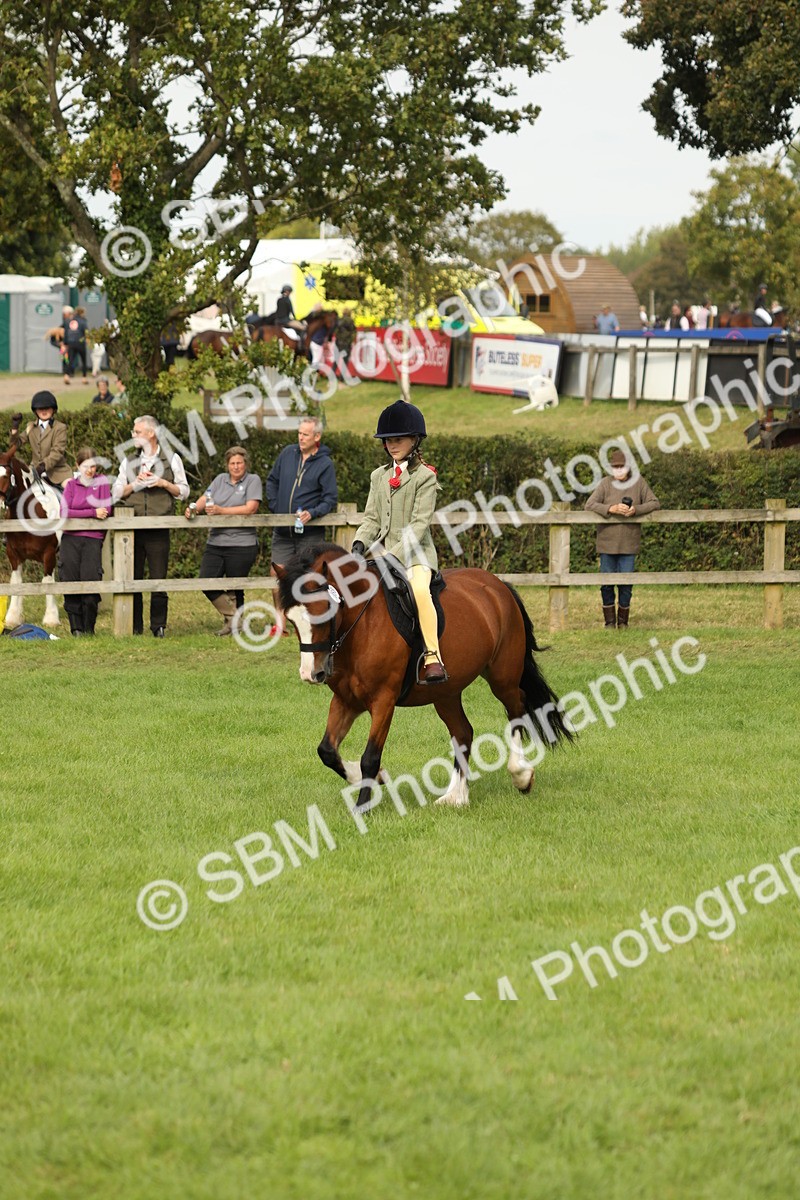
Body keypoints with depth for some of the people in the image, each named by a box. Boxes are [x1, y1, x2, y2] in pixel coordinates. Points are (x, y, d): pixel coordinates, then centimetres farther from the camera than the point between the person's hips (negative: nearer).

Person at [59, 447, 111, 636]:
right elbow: (65, 512, -5)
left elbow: (106, 510, -3)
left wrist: (79, 514, -4)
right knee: (70, 582, -4)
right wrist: (93, 512, -12)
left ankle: (89, 628, 3)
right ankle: (76, 627, 3)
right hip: (70, 539, 1)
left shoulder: (102, 482, 7)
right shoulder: (71, 485, 10)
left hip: (93, 539, -1)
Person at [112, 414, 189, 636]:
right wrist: (135, 484, -5)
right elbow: (116, 493, 10)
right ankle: (134, 626, 8)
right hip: (132, 528, 3)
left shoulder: (171, 459, 7)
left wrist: (164, 483, -8)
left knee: (159, 580, -3)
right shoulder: (129, 462, 14)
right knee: (132, 578, 3)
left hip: (158, 528, -3)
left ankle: (158, 626, 4)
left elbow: (184, 492, 7)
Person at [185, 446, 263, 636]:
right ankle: (231, 617, 8)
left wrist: (221, 511, -19)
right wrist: (194, 508, -18)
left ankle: (234, 622, 19)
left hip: (242, 544, -5)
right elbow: (205, 498, 5)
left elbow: (250, 508, -13)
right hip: (216, 543, 5)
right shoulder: (220, 480, 14)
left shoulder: (253, 480, 0)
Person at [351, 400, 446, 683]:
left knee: (419, 589, -35)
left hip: (415, 552, -6)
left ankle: (433, 659, -34)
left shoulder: (424, 477, -4)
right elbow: (371, 519, 12)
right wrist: (360, 543, -9)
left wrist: (395, 555, -22)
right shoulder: (379, 476, 15)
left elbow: (419, 524, -12)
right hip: (383, 551, 7)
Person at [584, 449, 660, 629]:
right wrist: (611, 509, -23)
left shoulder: (639, 483, 2)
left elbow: (654, 503, 2)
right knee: (607, 582, 3)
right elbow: (589, 504, -9)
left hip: (629, 544, 1)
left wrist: (636, 510, -16)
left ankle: (623, 621, 17)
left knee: (626, 583, 2)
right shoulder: (606, 483, -3)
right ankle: (609, 621, 15)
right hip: (607, 542, 0)